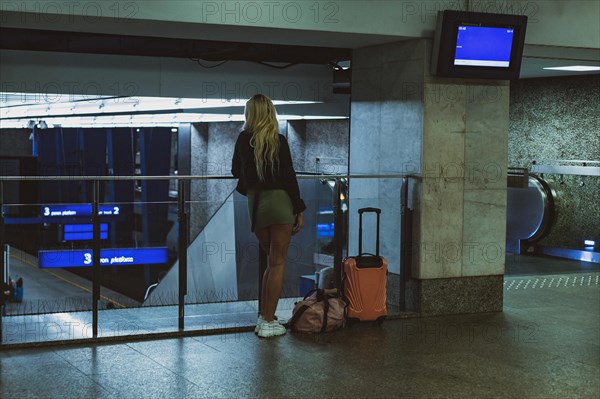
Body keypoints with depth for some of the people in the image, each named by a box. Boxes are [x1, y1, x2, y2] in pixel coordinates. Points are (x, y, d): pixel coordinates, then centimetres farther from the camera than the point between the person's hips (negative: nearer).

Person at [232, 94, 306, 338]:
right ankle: (268, 322, 1)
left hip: (255, 205, 4)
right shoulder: (279, 141, -6)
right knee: (278, 264, 2)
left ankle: (265, 317, 15)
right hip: (280, 202, -4)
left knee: (273, 261, 17)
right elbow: (289, 177, -8)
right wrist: (299, 210, -3)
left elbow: (236, 172, 19)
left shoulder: (243, 139, 6)